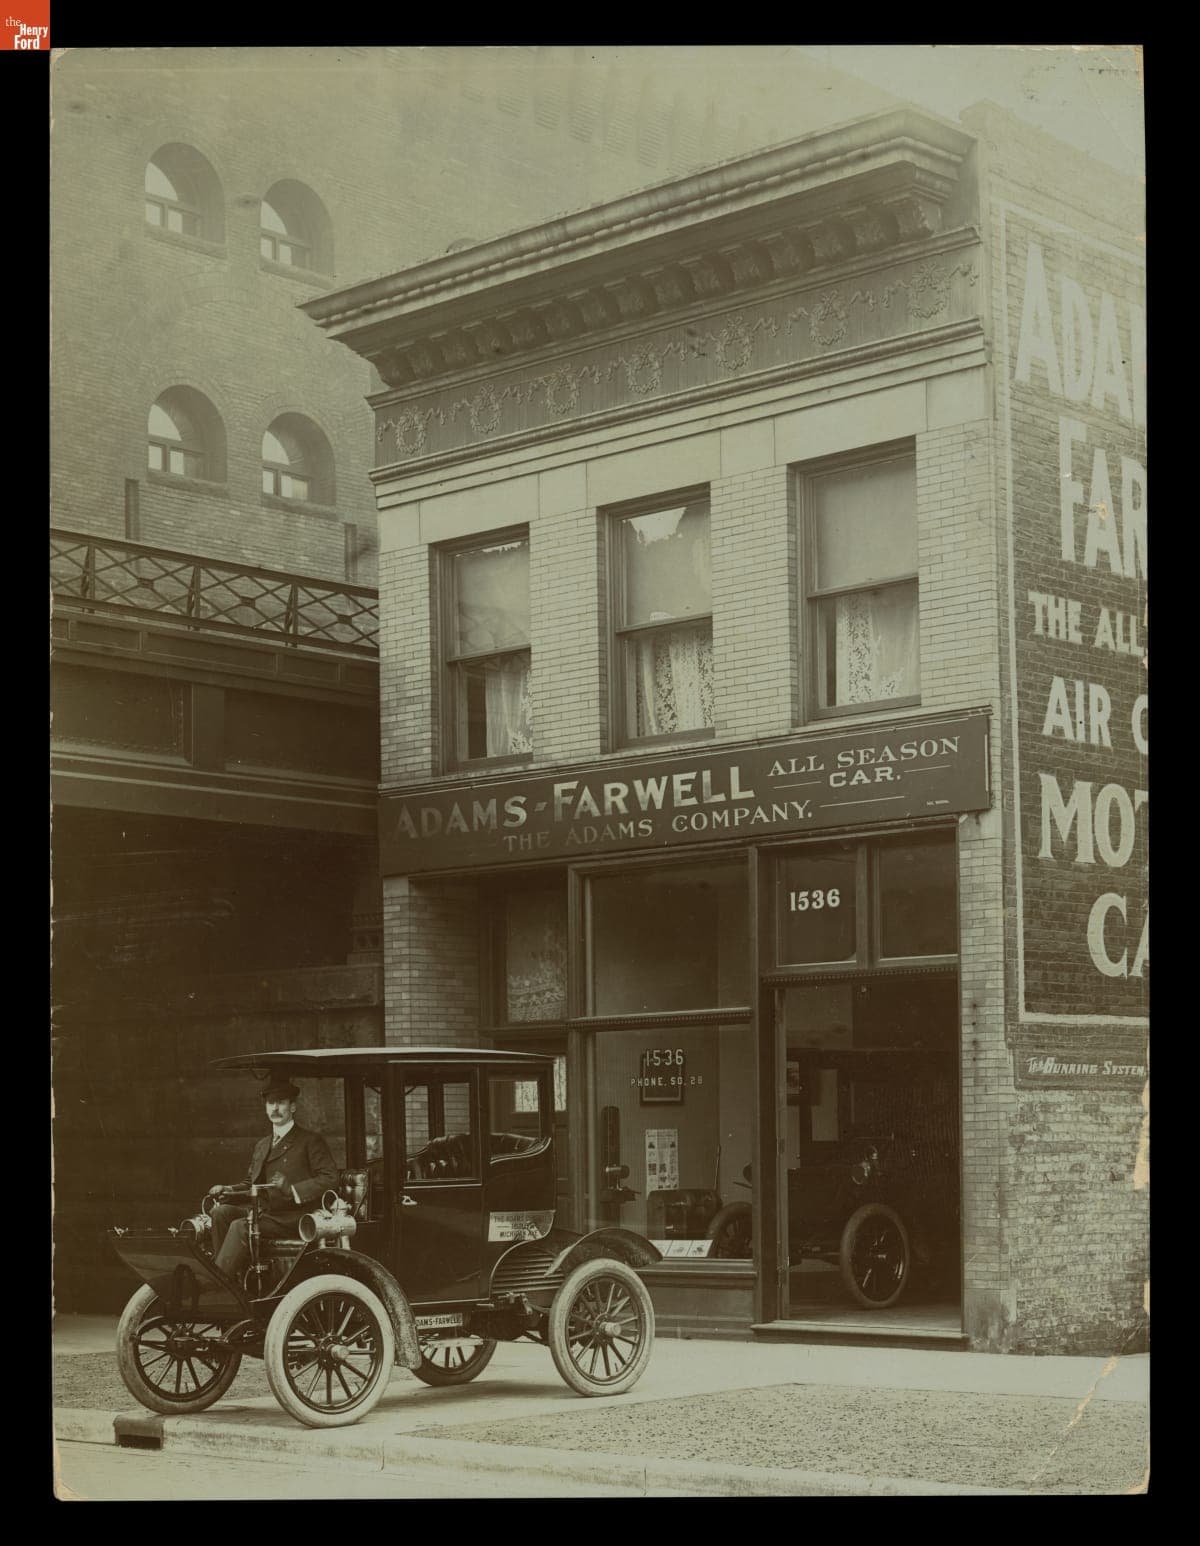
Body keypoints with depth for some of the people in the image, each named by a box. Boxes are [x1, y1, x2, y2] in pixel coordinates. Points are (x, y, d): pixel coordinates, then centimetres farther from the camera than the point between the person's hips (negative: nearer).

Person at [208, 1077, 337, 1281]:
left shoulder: (310, 1141, 2)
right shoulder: (261, 1146, 26)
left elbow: (329, 1178, -9)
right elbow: (250, 1183, 24)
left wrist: (292, 1190, -20)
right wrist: (227, 1189, 3)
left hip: (292, 1217, -7)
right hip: (263, 1211, 7)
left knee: (240, 1226, -28)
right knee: (221, 1212, -19)